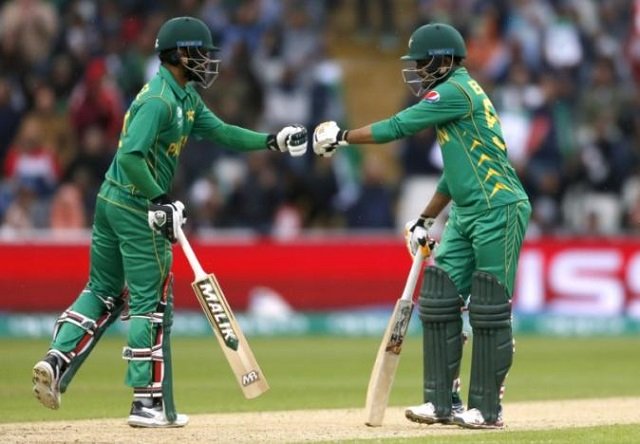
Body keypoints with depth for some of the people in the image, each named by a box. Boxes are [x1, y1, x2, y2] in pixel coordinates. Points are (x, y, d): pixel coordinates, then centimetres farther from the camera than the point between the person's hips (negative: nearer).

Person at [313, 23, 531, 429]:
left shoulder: (457, 91, -12)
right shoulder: (453, 95, 19)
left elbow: (397, 127, -14)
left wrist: (343, 136, -3)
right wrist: (425, 220, 26)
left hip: (499, 212, -10)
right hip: (466, 214, 10)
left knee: (489, 312, -6)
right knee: (439, 302, 6)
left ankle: (487, 409, -1)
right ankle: (443, 402, 10)